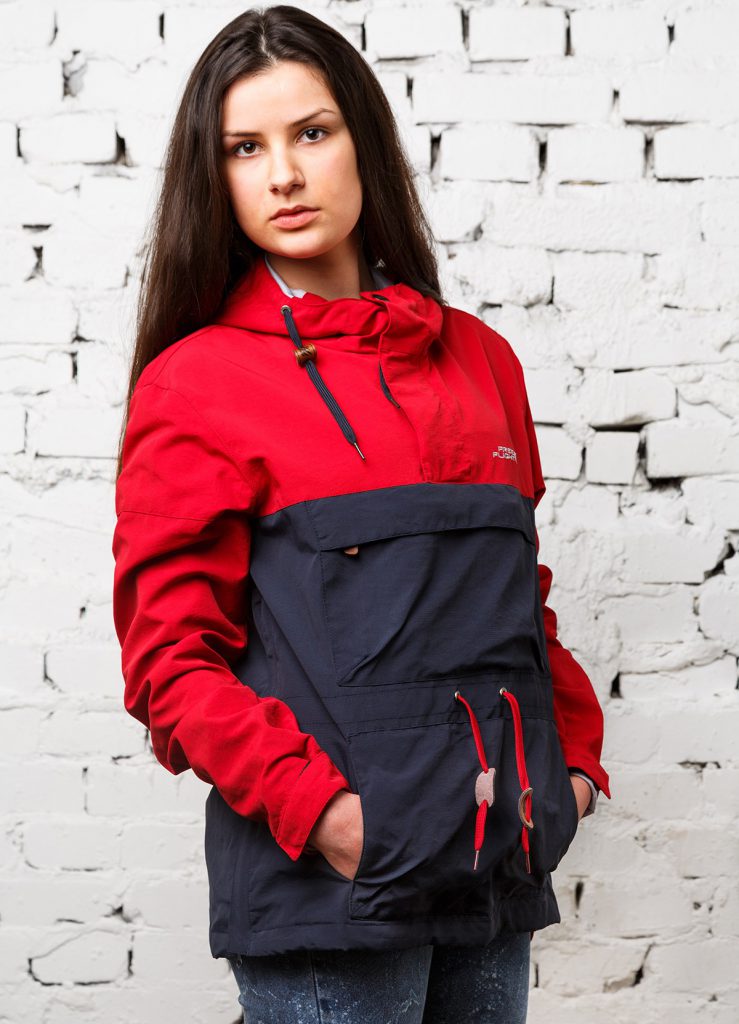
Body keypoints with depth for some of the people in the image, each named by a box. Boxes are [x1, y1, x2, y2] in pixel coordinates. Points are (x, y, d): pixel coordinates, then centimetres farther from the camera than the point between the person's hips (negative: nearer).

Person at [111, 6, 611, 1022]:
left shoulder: (479, 358, 13)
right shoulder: (195, 383, -2)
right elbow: (172, 660, -6)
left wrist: (574, 756, 9)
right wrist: (315, 804, -16)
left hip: (499, 863, 5)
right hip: (327, 870, -5)